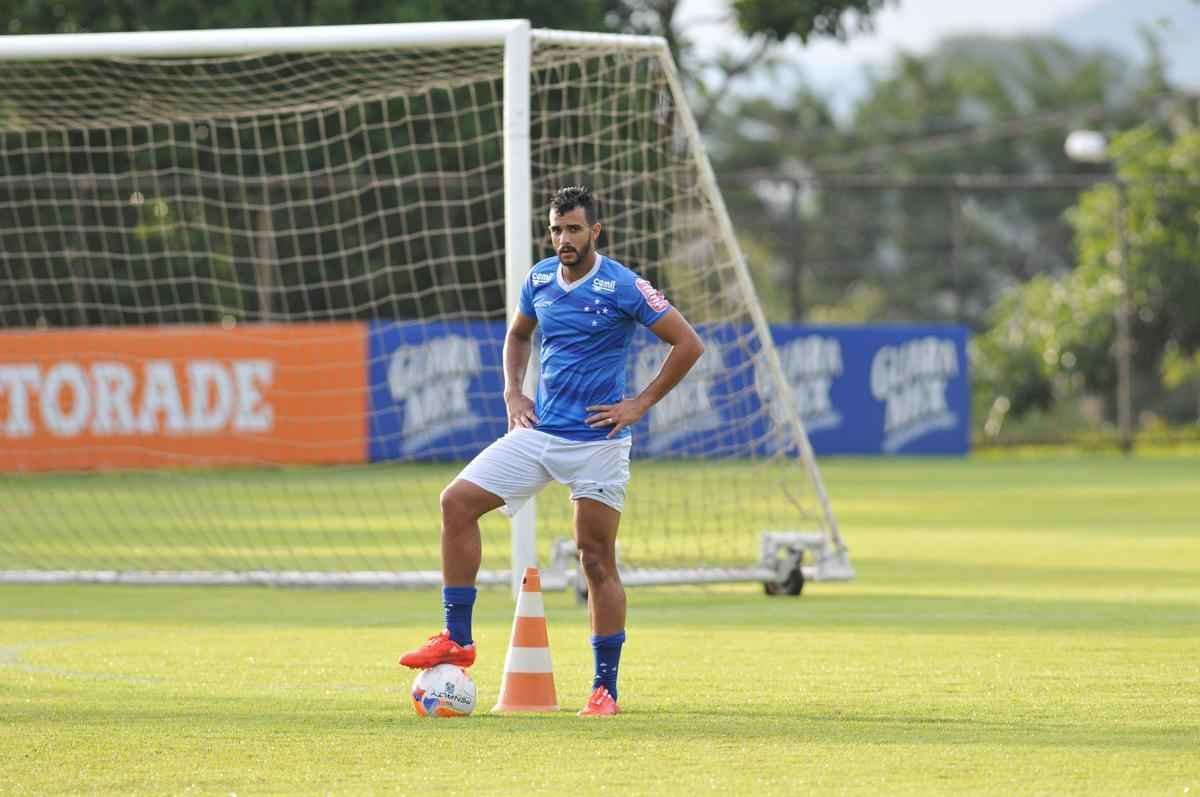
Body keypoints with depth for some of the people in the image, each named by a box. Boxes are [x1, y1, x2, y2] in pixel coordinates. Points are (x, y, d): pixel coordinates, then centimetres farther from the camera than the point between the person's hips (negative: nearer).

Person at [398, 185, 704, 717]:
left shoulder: (622, 287, -11)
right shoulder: (539, 280, 6)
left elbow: (688, 344, -9)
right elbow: (517, 335, 26)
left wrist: (639, 405, -10)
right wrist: (513, 394, 11)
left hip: (597, 442, -6)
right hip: (539, 432, 6)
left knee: (597, 561, -3)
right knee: (457, 501, -7)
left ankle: (605, 689, 5)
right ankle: (457, 640, 0)